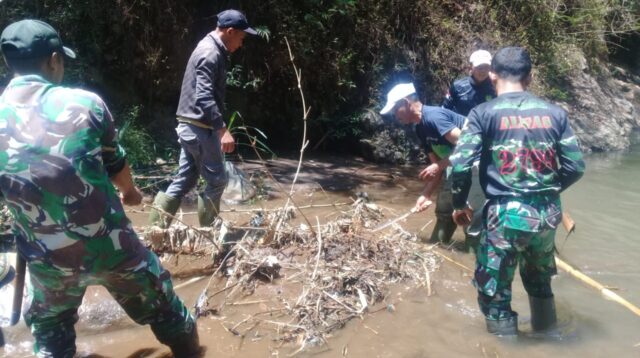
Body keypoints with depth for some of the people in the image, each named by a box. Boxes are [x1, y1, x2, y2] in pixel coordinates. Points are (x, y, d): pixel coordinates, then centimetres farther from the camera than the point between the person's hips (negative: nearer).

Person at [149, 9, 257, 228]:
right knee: (217, 180, 0)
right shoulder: (211, 53, -15)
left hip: (191, 126, 10)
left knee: (185, 180, 11)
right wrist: (222, 129, -31)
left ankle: (155, 229, 13)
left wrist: (218, 128, 29)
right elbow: (204, 97, -26)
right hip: (200, 128, -10)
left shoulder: (210, 49, 18)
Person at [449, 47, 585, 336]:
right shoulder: (555, 113, 5)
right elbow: (575, 167, 5)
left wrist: (459, 204, 3)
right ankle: (546, 337, 49)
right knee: (540, 281, 29)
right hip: (548, 214, 6)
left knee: (494, 292, 10)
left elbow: (461, 165, -14)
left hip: (505, 214, -5)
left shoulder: (484, 113, -7)